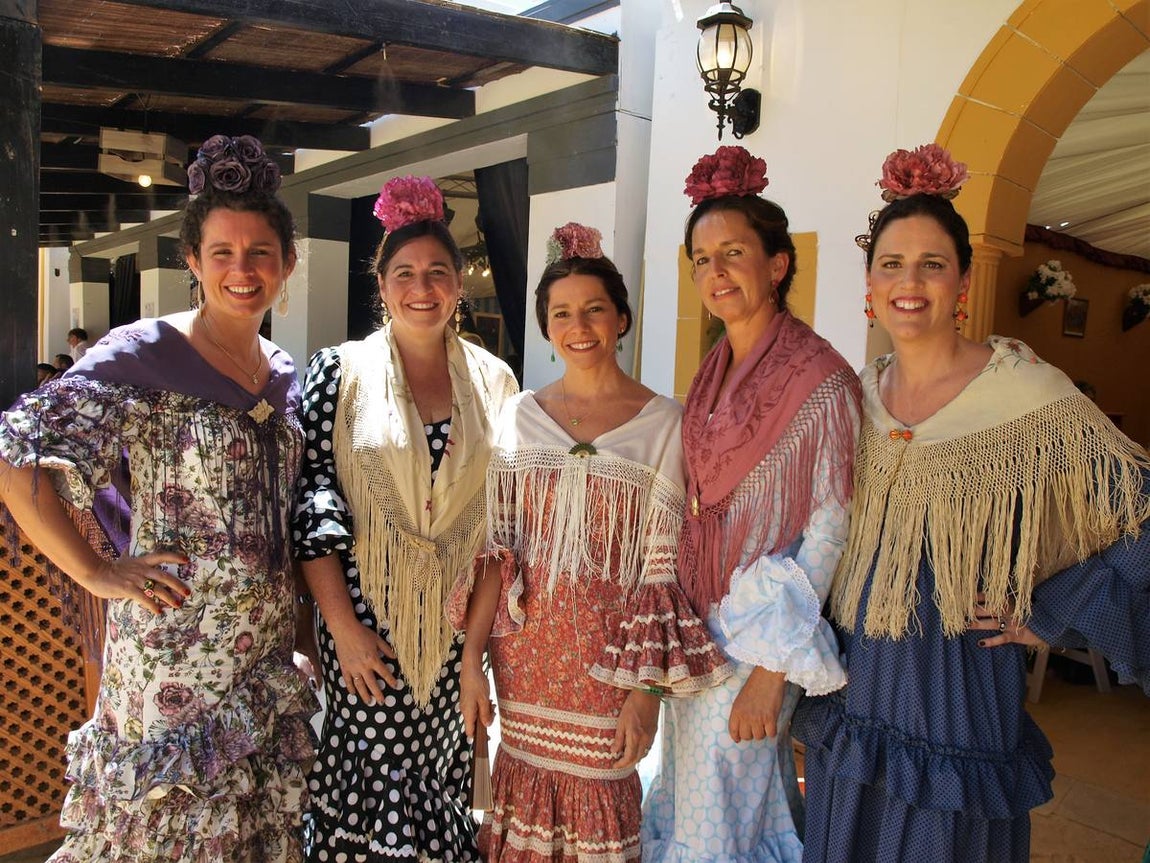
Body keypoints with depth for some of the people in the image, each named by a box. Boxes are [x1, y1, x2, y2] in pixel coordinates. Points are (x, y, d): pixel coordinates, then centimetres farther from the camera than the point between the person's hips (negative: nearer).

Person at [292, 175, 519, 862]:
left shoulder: (494, 381, 4)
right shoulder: (341, 372, -5)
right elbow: (310, 506, -8)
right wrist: (343, 627, -12)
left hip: (460, 618, 3)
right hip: (367, 613, -2)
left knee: (448, 766, 12)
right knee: (375, 762, 7)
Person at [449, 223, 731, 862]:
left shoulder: (664, 422, -5)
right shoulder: (521, 415, 3)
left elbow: (664, 566, -6)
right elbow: (495, 550, 3)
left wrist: (649, 689, -9)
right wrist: (472, 659, -3)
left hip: (611, 650, -2)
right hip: (525, 646, 2)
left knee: (599, 792, 8)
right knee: (527, 785, 12)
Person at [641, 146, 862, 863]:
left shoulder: (820, 380, -16)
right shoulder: (714, 373, 6)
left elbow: (829, 529, -17)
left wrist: (773, 669, -18)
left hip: (761, 629, -7)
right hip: (696, 620, 7)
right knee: (694, 783, 21)